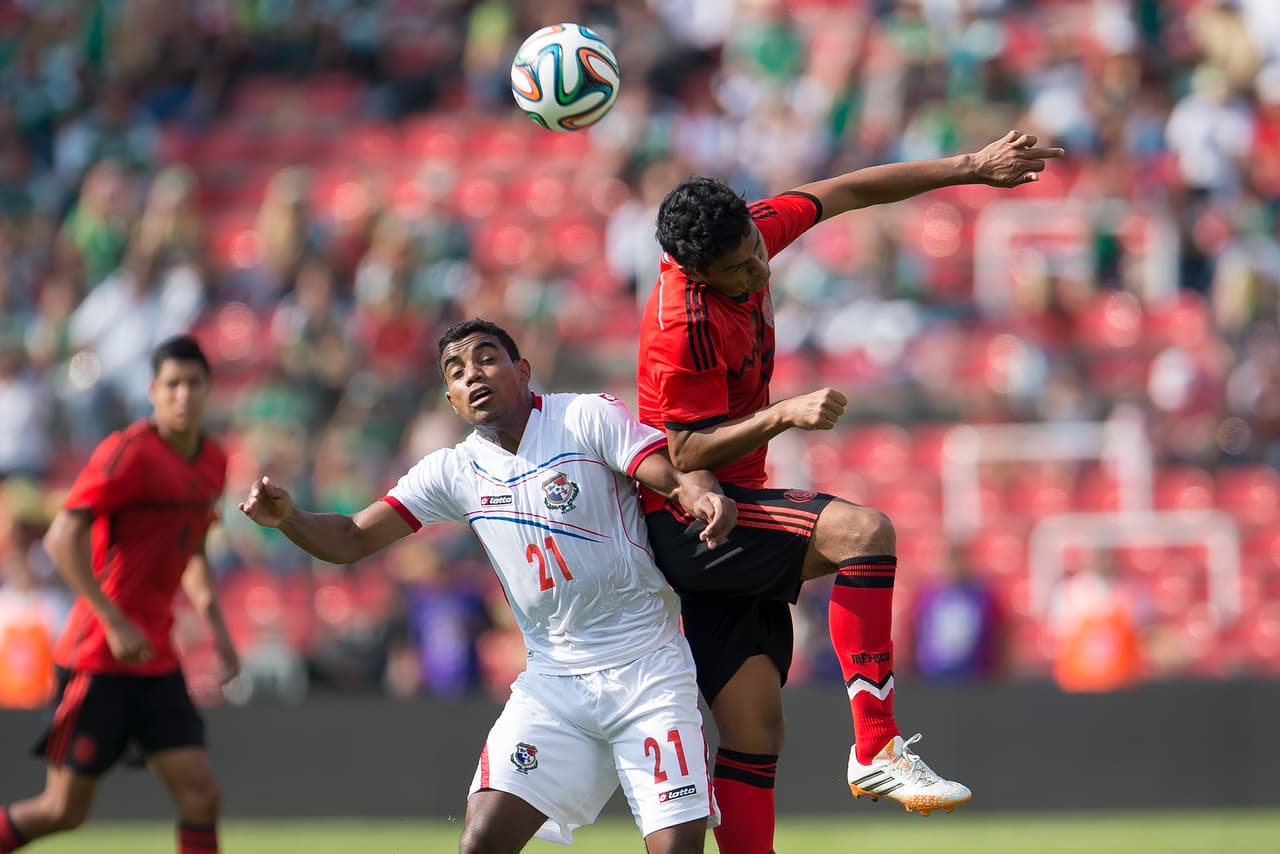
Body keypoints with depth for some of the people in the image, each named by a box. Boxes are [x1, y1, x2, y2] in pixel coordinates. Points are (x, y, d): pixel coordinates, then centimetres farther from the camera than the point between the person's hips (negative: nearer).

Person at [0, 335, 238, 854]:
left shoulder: (213, 462, 10)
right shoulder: (130, 452, -14)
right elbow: (62, 538, -20)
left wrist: (213, 619, 12)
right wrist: (116, 622, -22)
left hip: (156, 661, 7)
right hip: (97, 658, -7)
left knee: (200, 793, -3)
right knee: (64, 810, -3)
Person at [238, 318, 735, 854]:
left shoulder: (586, 418, -5)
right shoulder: (453, 472, 6)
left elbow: (680, 476, -13)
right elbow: (351, 541, 5)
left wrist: (704, 496, -37)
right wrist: (286, 517, -15)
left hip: (648, 670, -3)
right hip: (552, 683, 3)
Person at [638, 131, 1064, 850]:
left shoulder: (748, 234, 0)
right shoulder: (686, 325, -23)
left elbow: (849, 192, 13)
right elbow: (685, 454, -19)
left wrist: (971, 167, 13)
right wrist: (785, 415, -27)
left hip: (721, 521, 9)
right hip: (687, 521, -9)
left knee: (756, 728, 2)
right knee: (864, 530, -27)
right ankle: (876, 749, -26)